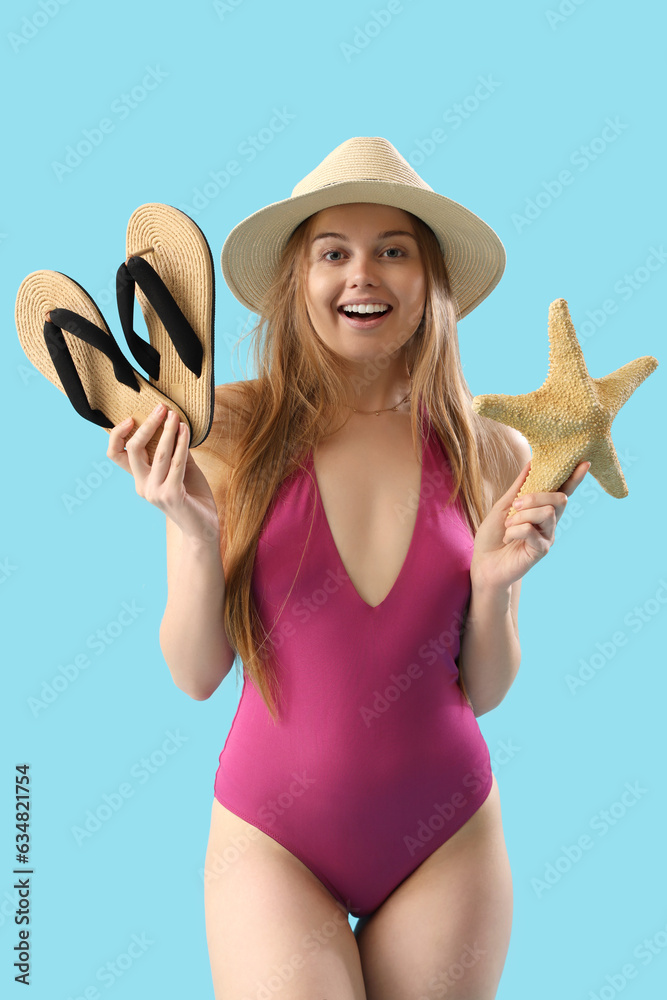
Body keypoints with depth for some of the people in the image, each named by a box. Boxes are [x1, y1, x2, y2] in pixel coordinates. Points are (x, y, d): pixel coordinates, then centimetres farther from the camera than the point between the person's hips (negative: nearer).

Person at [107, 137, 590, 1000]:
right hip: (273, 837, -2)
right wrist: (196, 532, -22)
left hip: (448, 842, 2)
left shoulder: (494, 456, -5)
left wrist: (493, 586, -16)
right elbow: (195, 674, -8)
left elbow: (484, 693, 2)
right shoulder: (228, 429, -11)